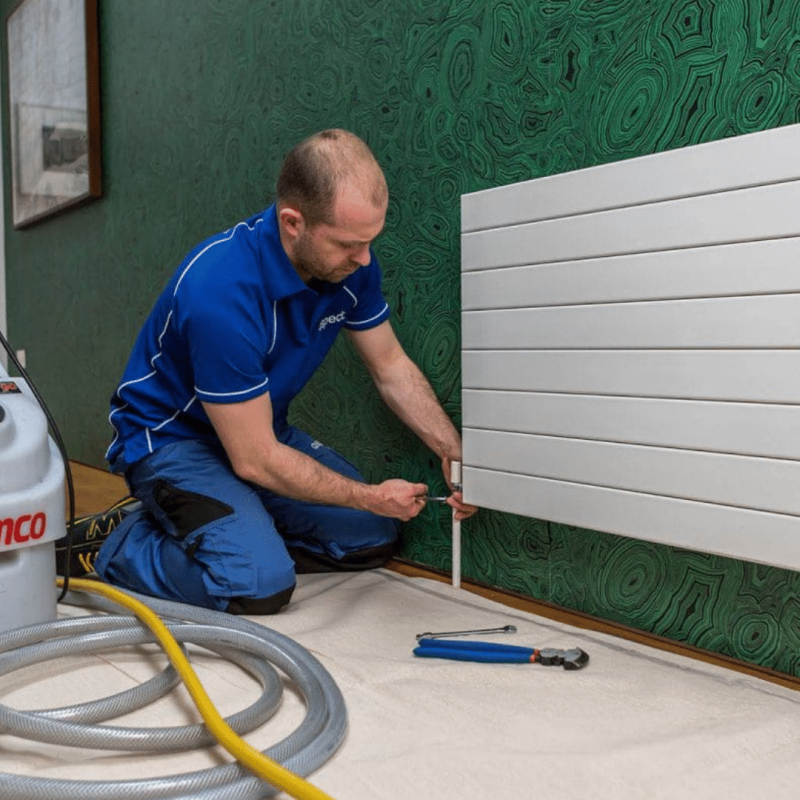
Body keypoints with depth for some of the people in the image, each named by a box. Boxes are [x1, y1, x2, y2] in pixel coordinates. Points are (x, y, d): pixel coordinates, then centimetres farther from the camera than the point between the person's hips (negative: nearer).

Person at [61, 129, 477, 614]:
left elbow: (392, 366, 2)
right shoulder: (222, 293, -35)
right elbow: (255, 460, -27)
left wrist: (453, 451, -11)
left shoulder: (351, 261, -13)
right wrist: (370, 496, -17)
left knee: (375, 537, -2)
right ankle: (121, 546, -1)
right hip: (172, 440, -7)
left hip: (264, 429, 7)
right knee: (261, 584, -27)